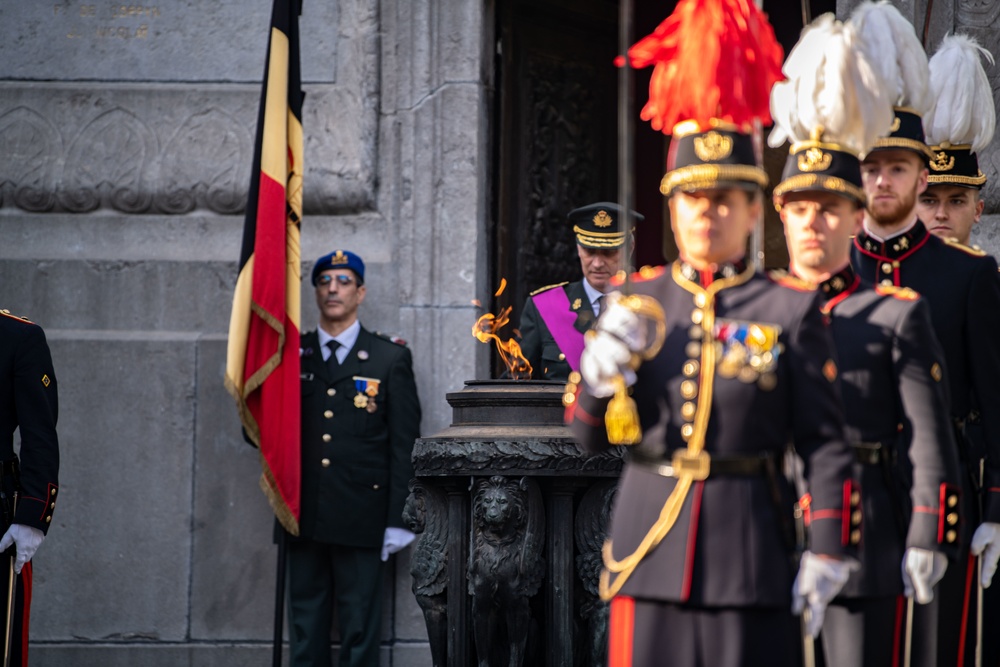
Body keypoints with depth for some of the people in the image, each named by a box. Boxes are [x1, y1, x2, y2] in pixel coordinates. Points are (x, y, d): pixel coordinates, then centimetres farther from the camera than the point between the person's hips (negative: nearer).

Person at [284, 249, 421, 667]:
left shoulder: (391, 358, 4)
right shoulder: (291, 356, 11)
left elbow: (404, 444, 1)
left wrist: (397, 521, -5)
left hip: (361, 519, -2)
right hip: (305, 518, 3)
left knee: (359, 632, -1)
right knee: (305, 632, 5)